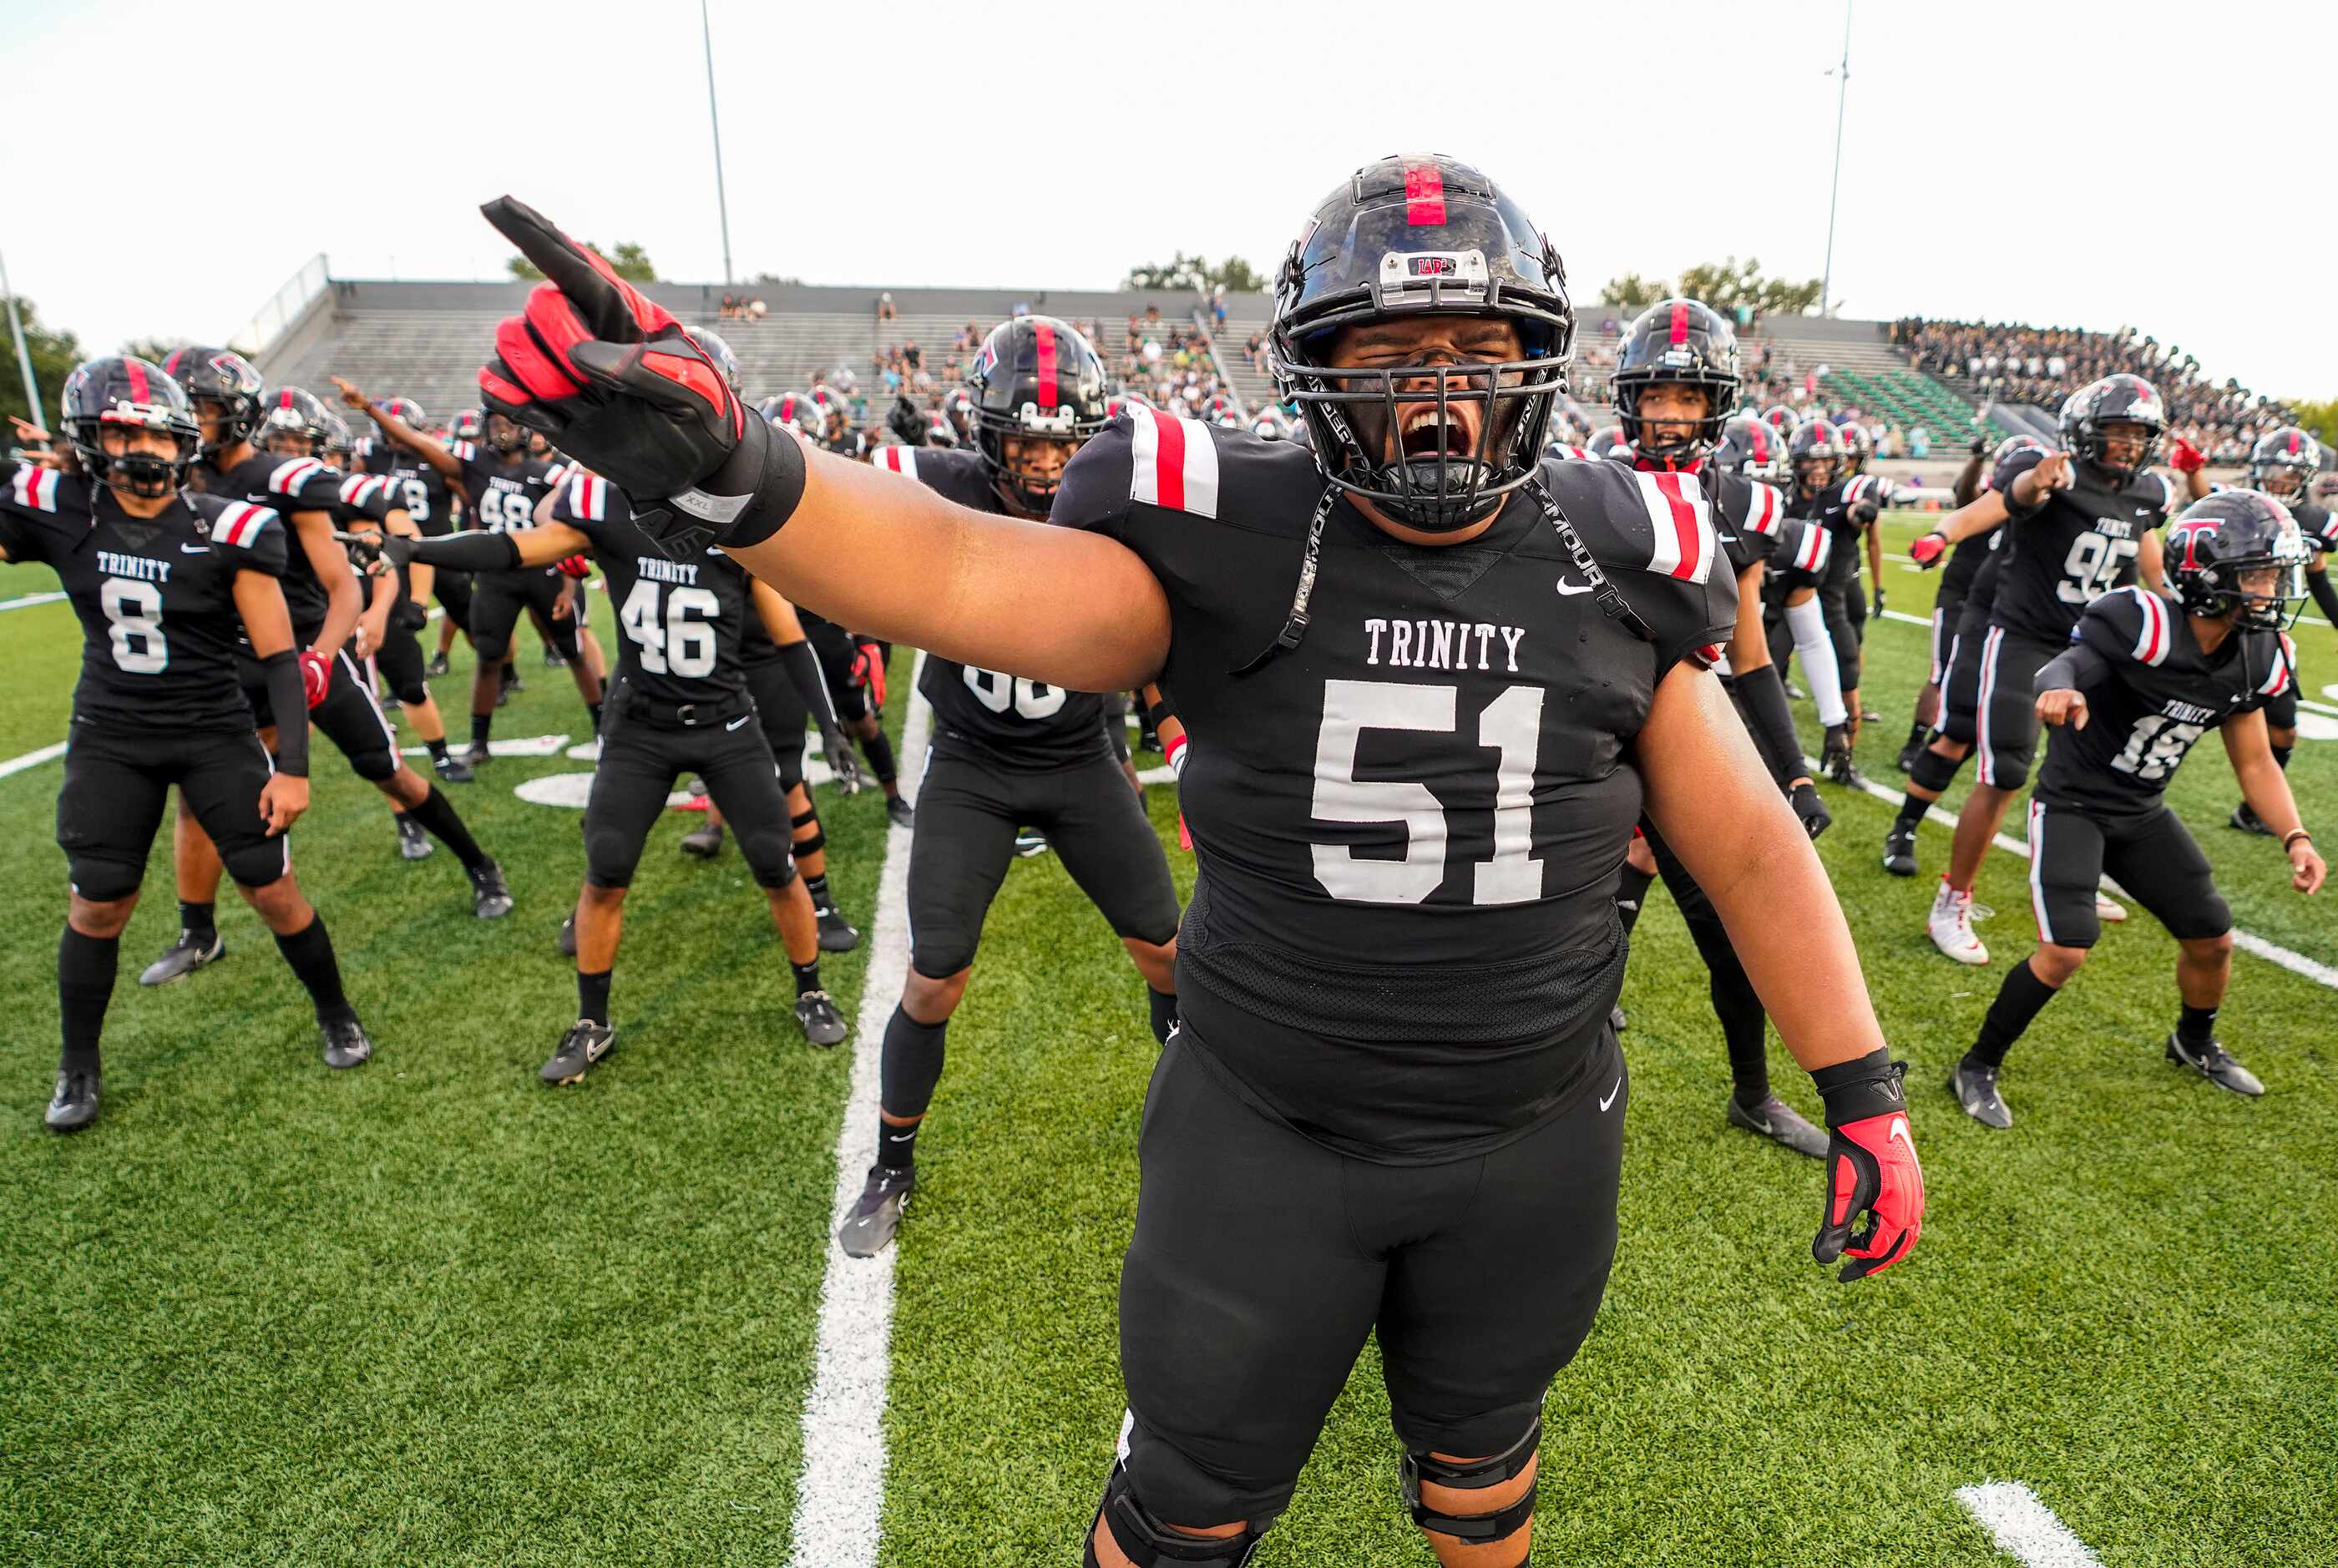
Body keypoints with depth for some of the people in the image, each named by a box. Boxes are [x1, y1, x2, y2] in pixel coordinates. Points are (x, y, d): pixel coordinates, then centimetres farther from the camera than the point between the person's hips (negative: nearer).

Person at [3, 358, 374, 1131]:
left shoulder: (228, 531, -13)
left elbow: (279, 659, -10)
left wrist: (292, 767, -14)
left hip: (216, 732, -2)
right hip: (111, 738, 2)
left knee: (273, 891, 0)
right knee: (97, 903, 6)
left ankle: (336, 1015, 24)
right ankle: (78, 1067, 26)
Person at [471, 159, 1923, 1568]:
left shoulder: (1615, 568, -5)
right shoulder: (1237, 547, -15)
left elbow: (1750, 844, 0)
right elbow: (961, 575, -30)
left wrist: (1866, 1093, 0)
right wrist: (723, 467, -48)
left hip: (1534, 1142, 2)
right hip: (1267, 1133, -1)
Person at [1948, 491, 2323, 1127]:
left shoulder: (2255, 660, -1)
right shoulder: (2145, 624, -24)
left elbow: (2254, 762, 8)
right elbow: (2067, 665, -39)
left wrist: (2295, 837, -4)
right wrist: (2061, 689, -64)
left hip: (2143, 815, 8)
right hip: (2072, 805, -7)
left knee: (2212, 940, 13)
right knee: (2065, 952, -18)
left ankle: (2195, 1043, 46)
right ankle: (1978, 1069, 0)